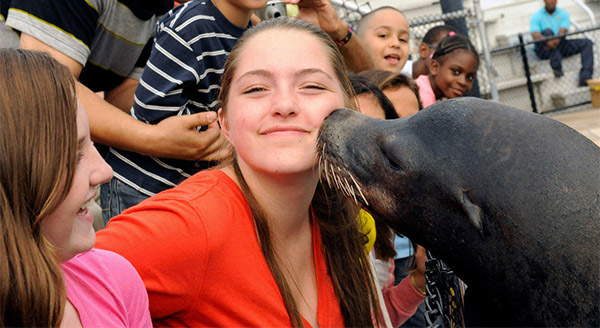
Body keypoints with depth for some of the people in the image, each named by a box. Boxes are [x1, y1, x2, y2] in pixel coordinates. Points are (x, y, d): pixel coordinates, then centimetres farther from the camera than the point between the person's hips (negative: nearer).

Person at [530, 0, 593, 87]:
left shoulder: (563, 13, 8)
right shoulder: (536, 16, 0)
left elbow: (562, 31, -12)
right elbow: (535, 35, -19)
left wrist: (557, 40, -36)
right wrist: (547, 40, -41)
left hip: (559, 45, 4)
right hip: (544, 50, -3)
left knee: (587, 43, -14)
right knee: (548, 31, -31)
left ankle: (585, 77, -33)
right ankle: (557, 67, -42)